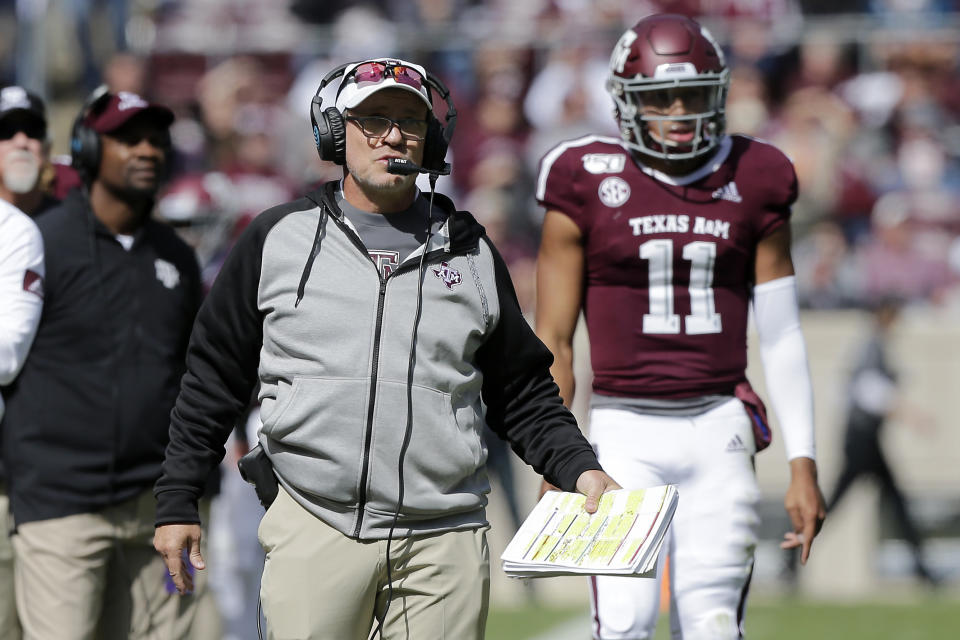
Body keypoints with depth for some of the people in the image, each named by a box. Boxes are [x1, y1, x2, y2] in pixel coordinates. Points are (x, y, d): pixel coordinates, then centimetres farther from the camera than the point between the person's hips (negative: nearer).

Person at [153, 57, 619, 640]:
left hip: (444, 542, 2)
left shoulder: (470, 253, 13)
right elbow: (214, 378, 12)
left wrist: (579, 469, 2)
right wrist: (178, 502, 11)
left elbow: (521, 391, 18)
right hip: (315, 529, -2)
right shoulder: (278, 240, 7)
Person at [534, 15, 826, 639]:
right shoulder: (589, 186, -1)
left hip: (719, 430, 2)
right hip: (628, 432, -2)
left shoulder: (750, 184, 6)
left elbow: (782, 336, 8)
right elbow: (553, 342, 2)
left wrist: (803, 463, 3)